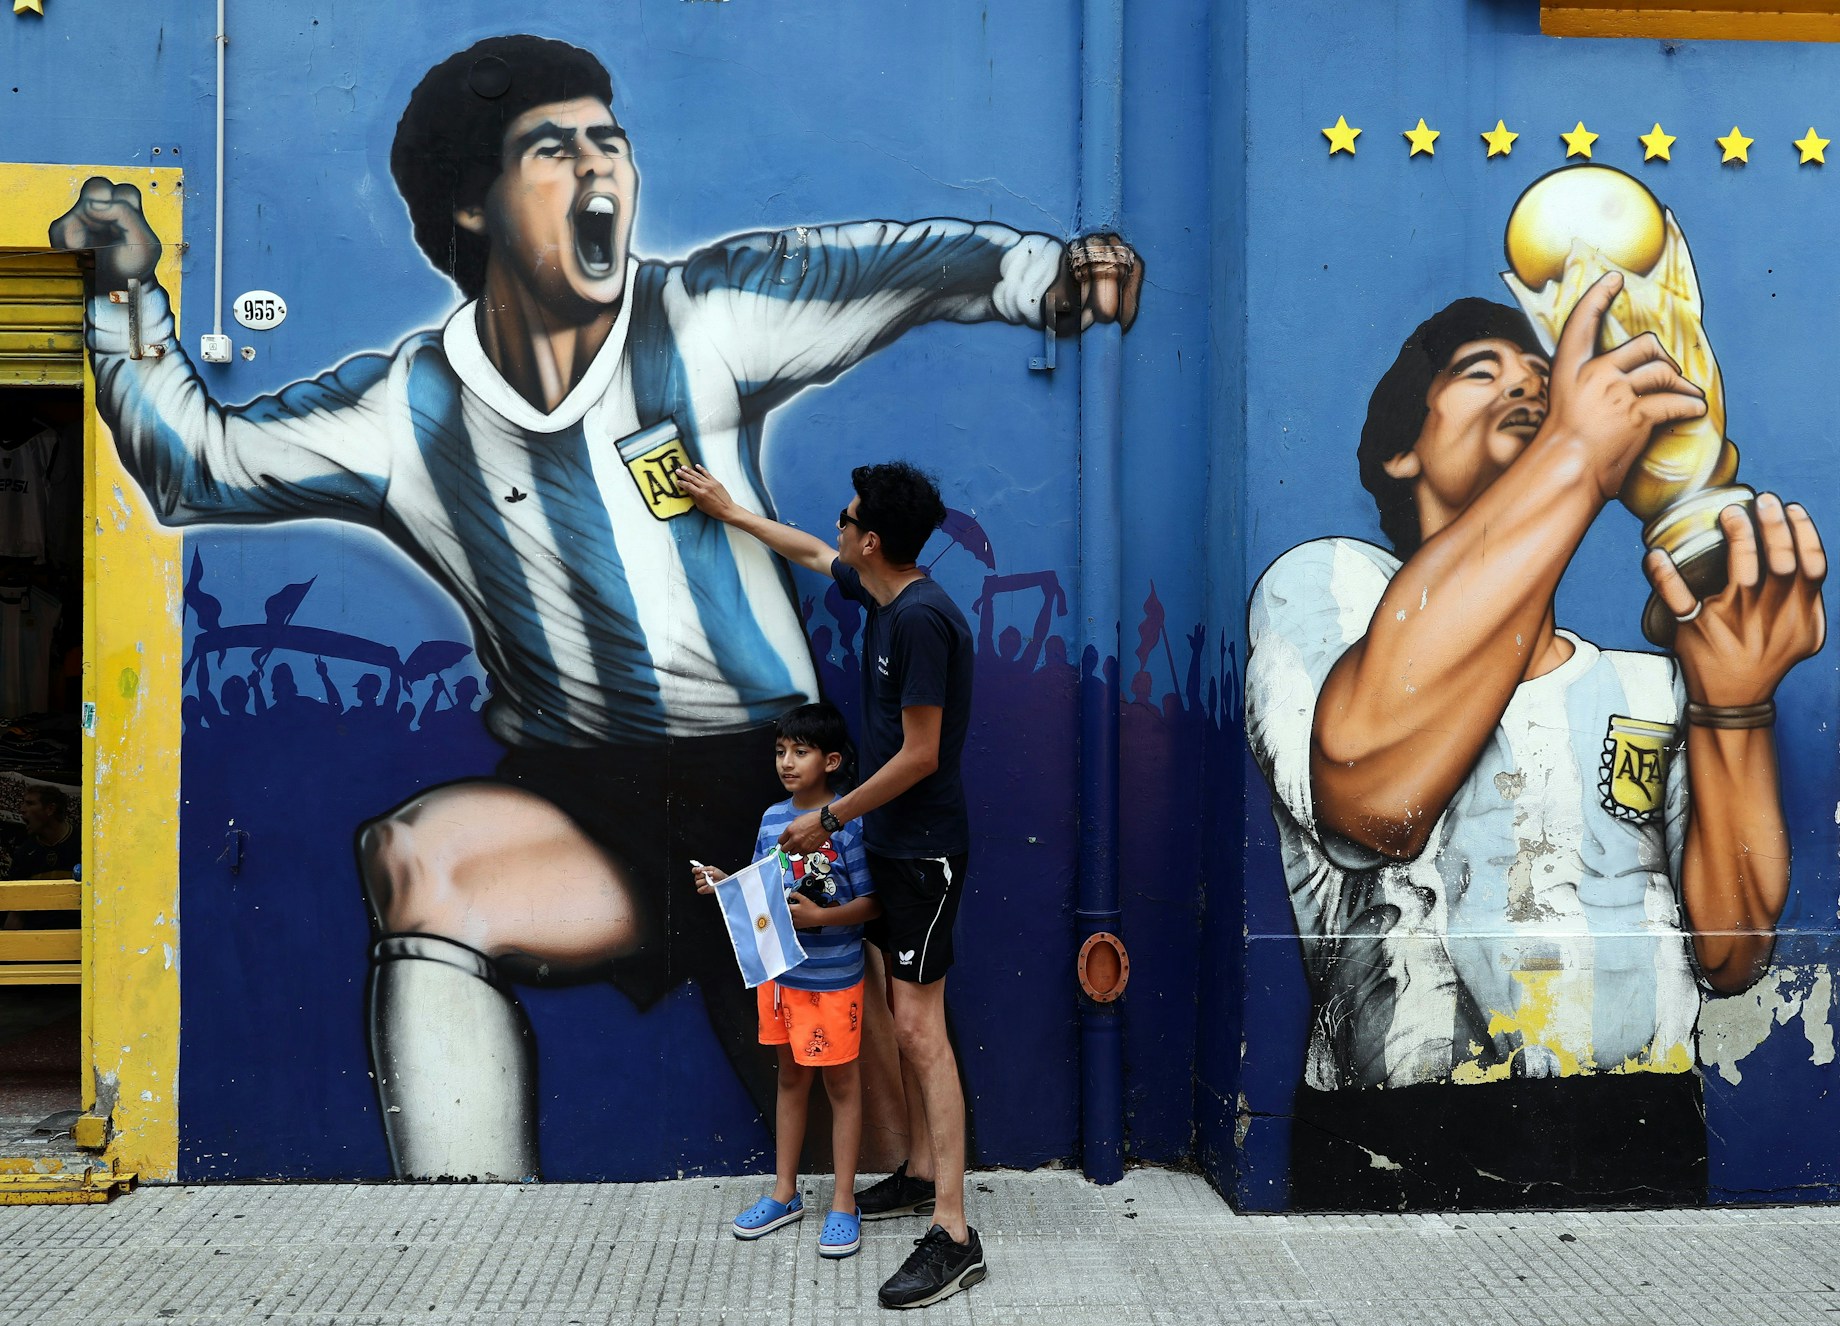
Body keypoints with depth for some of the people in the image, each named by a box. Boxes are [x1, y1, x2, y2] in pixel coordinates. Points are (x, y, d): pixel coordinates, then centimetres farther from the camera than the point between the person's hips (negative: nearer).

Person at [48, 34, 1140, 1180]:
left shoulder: (707, 323, -1)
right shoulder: (408, 411, 4)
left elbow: (883, 267, -13)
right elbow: (200, 465, 13)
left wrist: (1039, 269, -31)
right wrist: (132, 295, 0)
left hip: (768, 785, -1)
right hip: (579, 808, 1)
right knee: (417, 851, -30)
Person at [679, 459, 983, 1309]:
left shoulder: (921, 617, -23)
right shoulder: (878, 590, 6)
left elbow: (920, 754, -22)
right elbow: (809, 553, 28)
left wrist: (829, 819, -12)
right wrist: (731, 511, 37)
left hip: (923, 849, -10)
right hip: (892, 843, 10)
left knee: (919, 1028, -10)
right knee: (906, 1016, 16)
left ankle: (953, 1235, -7)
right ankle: (920, 1174, 29)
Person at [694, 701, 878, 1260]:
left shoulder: (848, 823, -15)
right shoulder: (772, 819, 4)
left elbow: (873, 902, -15)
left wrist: (817, 916, -26)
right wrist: (726, 886, -3)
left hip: (832, 978, -6)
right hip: (778, 972, 6)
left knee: (841, 1083, 6)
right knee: (790, 1077, 18)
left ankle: (844, 1203, 16)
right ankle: (784, 1193, 30)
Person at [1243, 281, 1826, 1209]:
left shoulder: (1653, 689, 16)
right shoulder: (1325, 584, 4)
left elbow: (1729, 952, 5)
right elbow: (1374, 791, -18)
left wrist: (1735, 701, -9)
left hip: (1649, 1166, 2)